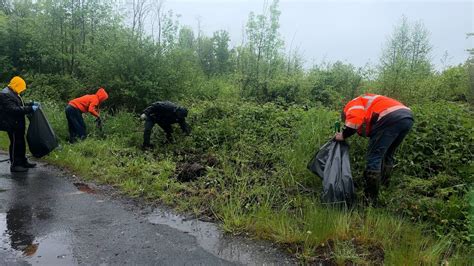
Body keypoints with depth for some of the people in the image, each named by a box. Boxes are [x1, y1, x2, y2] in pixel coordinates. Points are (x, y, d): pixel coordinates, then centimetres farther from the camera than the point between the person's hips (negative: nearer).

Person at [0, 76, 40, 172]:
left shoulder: (13, 94, 14)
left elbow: (20, 106, 22)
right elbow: (13, 110, -28)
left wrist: (31, 104, 8)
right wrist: (30, 109, -29)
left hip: (18, 124, 10)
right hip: (12, 125, -10)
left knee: (21, 143, 16)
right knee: (15, 144, -4)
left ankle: (23, 162, 27)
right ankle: (14, 165, 5)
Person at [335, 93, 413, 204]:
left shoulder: (352, 105, 16)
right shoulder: (368, 103, 40)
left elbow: (355, 119, -7)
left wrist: (344, 135, 4)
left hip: (390, 118, -9)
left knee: (374, 158, -2)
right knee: (387, 156, 23)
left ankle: (370, 198, -1)